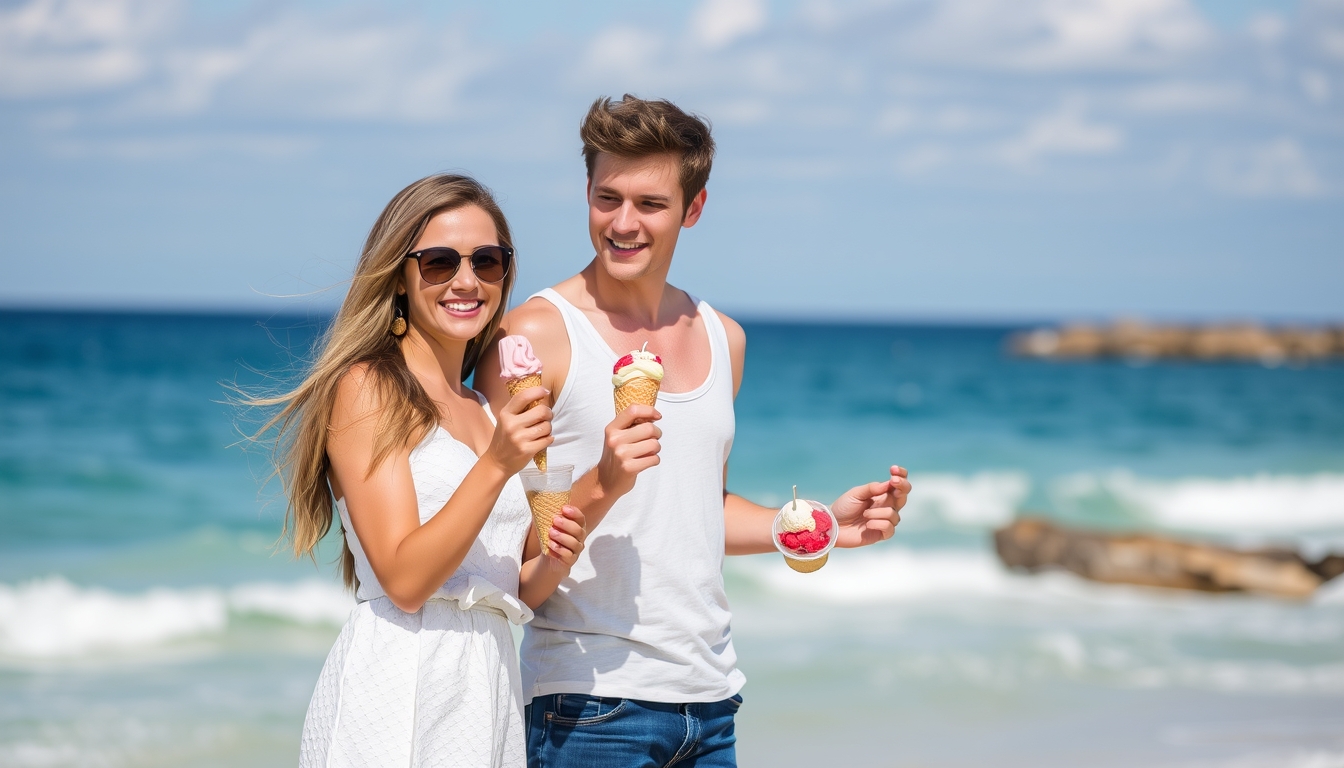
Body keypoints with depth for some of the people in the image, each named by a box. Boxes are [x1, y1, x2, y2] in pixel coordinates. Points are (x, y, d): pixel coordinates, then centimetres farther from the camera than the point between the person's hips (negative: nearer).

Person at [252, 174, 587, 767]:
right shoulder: (367, 387, -6)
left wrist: (554, 561, -3)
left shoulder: (493, 412, 16)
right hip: (397, 687, -7)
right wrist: (495, 467, -22)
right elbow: (405, 581, -14)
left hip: (489, 690, 7)